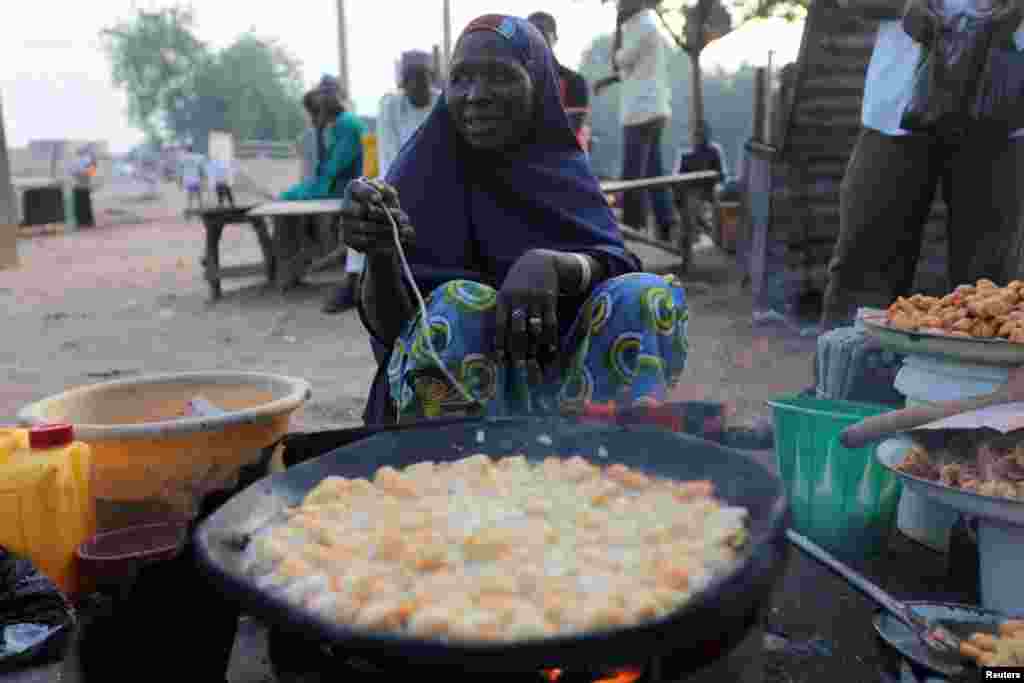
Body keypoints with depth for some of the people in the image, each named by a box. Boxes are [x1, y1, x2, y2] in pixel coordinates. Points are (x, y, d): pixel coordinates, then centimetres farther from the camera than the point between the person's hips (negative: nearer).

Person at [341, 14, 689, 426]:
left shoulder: (565, 170, 5)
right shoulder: (419, 174, -2)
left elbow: (616, 269, -11)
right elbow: (388, 326, -11)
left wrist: (549, 265, -32)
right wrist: (380, 253, -32)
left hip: (556, 382, 2)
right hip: (450, 385, -2)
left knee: (646, 296, -22)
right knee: (460, 303, -31)